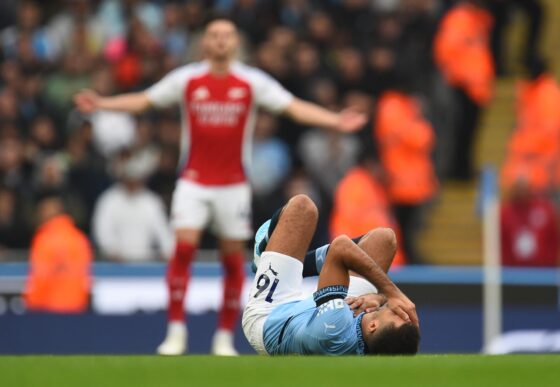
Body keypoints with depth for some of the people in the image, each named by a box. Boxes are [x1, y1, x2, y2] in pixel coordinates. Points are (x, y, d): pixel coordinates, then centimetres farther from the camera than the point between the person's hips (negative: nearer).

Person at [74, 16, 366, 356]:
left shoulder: (253, 82, -1)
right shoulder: (186, 79, 1)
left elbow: (295, 107, -5)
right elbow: (144, 101, 7)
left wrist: (335, 121, -17)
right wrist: (102, 104, -2)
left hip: (234, 184, 0)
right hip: (194, 182, 0)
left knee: (234, 257, 1)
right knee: (183, 247, -14)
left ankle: (225, 337, 11)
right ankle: (176, 331, -8)